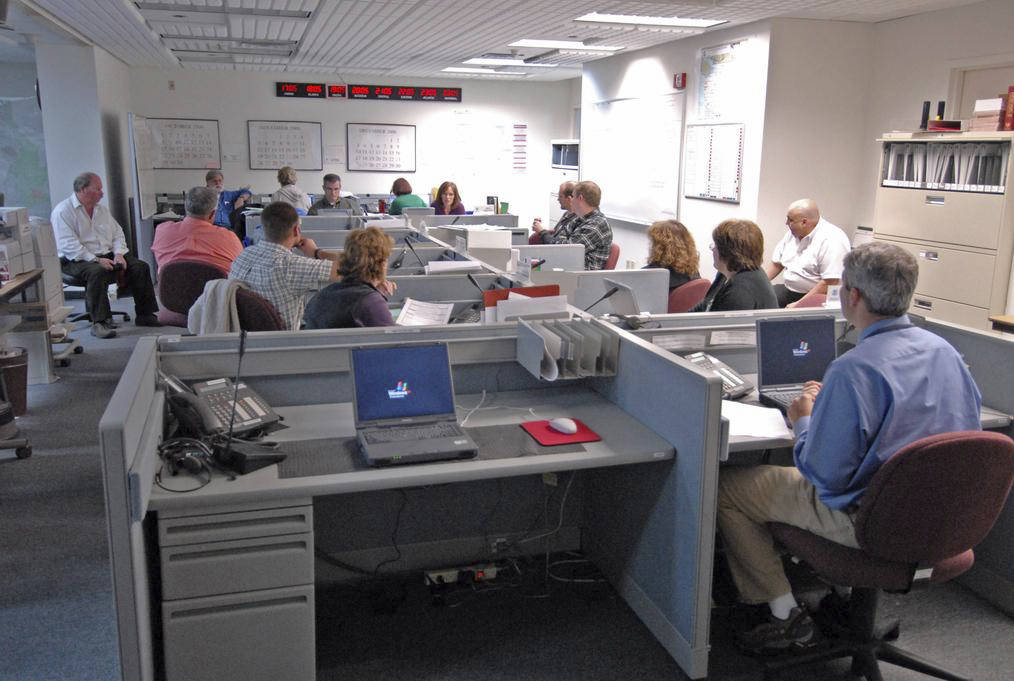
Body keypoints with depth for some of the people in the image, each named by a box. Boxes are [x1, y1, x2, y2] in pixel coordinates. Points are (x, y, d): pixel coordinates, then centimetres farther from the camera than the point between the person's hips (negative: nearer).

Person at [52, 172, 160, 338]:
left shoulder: (102, 209, 17)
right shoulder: (63, 211, -7)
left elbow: (118, 233, 17)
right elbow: (68, 245, -17)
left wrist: (119, 254, -4)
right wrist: (95, 260, -25)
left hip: (107, 256, 7)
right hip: (77, 260, -7)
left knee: (140, 266, -11)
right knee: (97, 272, -37)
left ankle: (145, 315, -5)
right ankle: (99, 323, -35)